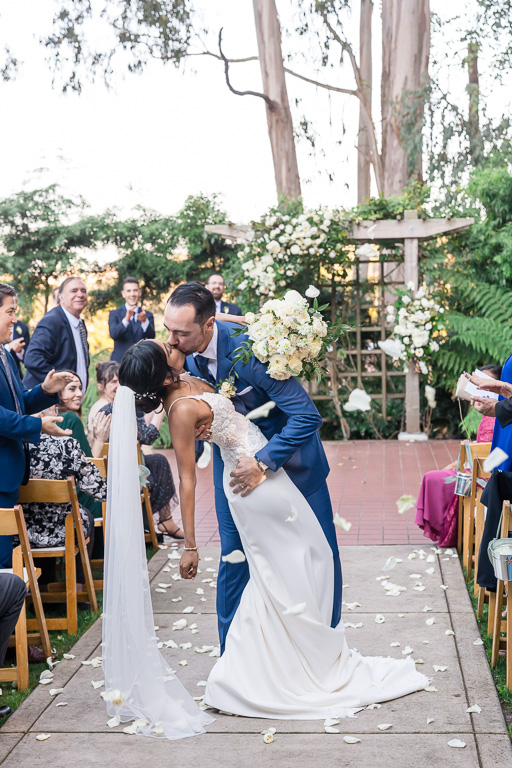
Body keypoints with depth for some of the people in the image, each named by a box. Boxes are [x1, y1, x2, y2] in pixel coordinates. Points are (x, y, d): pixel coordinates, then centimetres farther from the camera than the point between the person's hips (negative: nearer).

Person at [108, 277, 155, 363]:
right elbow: (113, 334, -15)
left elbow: (151, 337, -8)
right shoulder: (114, 314, 4)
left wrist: (145, 321, -28)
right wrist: (126, 320, -33)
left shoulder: (148, 315, 8)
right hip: (120, 362, -1)